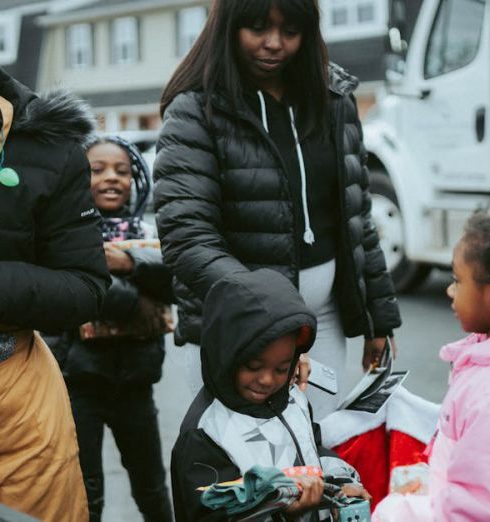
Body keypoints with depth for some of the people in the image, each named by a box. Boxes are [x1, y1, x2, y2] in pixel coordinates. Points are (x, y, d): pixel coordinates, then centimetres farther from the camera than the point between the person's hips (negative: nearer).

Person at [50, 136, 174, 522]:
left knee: (151, 486, 18)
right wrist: (140, 308, -19)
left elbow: (173, 280, -9)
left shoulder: (147, 233, 9)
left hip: (133, 377, 4)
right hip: (80, 375, -3)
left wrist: (131, 263, -23)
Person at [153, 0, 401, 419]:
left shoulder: (334, 98, 8)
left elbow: (356, 214, 14)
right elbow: (185, 234, -18)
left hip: (323, 312, 5)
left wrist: (379, 315, 13)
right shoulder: (195, 110, -8)